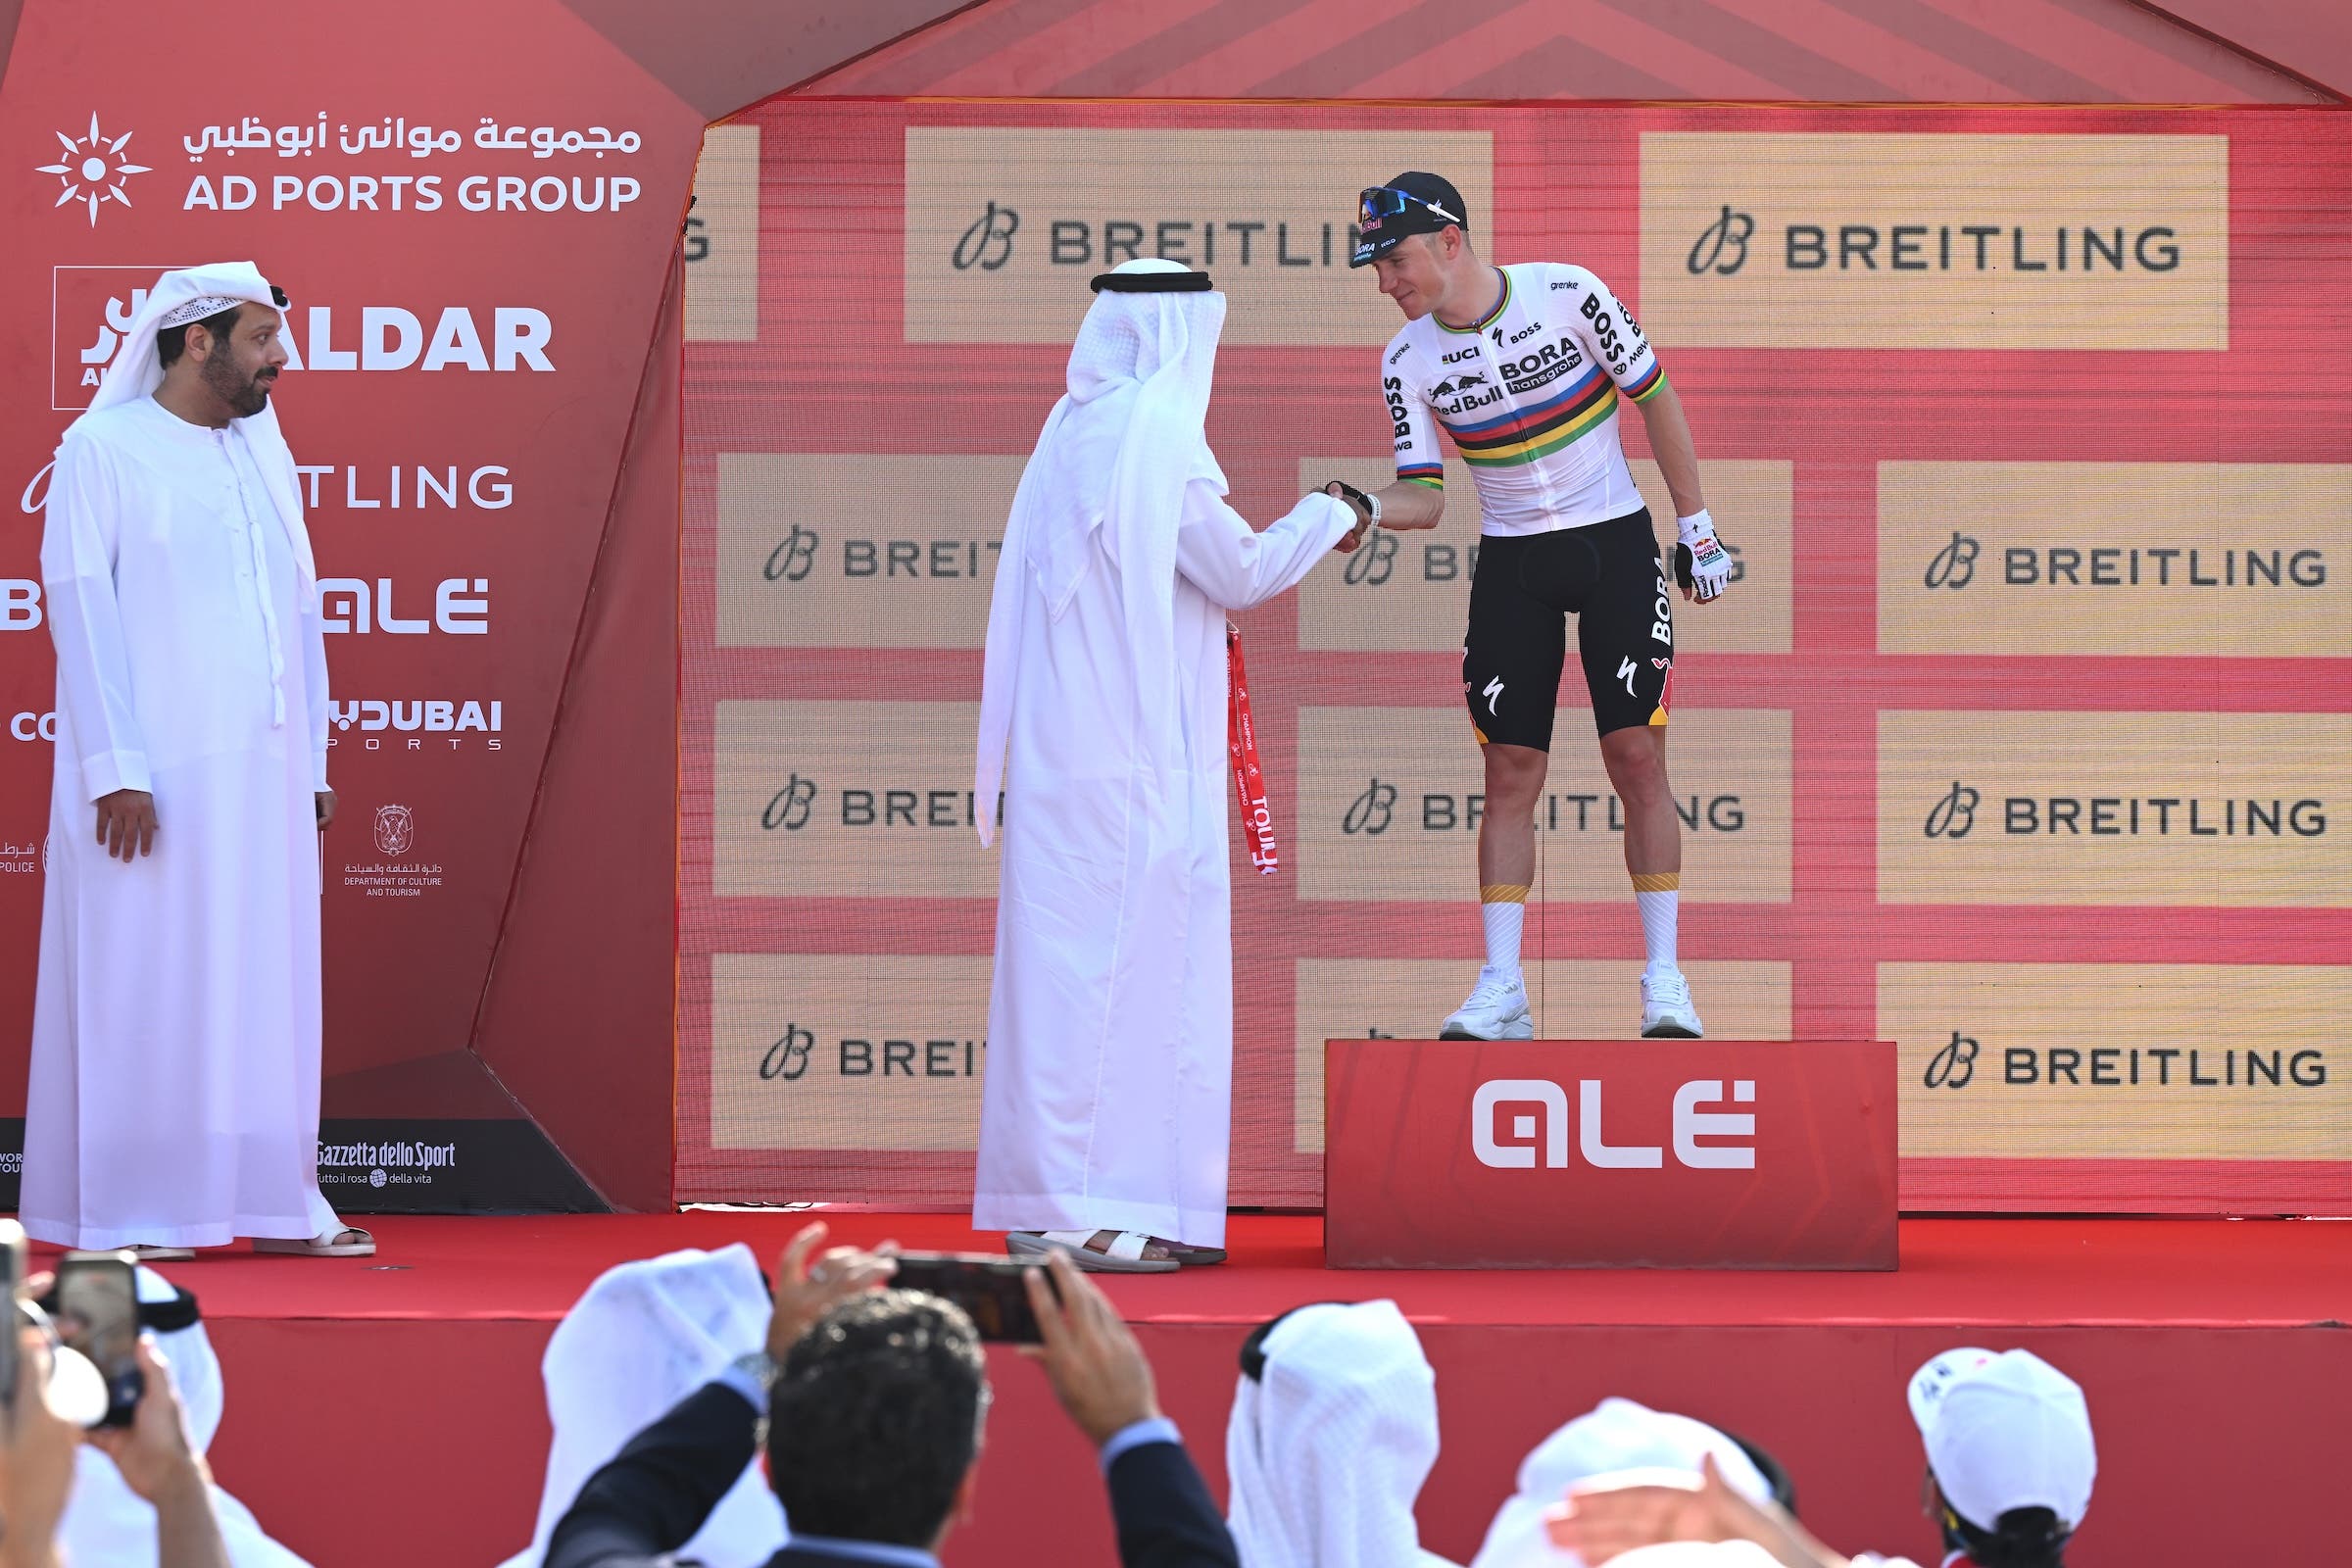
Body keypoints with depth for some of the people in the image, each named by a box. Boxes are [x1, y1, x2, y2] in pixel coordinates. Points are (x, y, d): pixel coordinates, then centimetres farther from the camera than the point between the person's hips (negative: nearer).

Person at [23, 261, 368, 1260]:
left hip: (264, 771, 6)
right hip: (153, 773, -6)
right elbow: (81, 606, -9)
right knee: (138, 981, -3)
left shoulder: (266, 457, 15)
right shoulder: (104, 450, -3)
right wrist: (116, 767, -16)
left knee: (267, 982, 5)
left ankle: (276, 1203, 9)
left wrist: (313, 765, 12)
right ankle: (123, 1210, 1)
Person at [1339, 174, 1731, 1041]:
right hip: (1511, 566, 3)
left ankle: (1664, 979, -2)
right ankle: (1501, 990, -2)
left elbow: (1655, 398, -3)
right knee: (1510, 773, -2)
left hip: (1615, 546, -2)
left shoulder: (1566, 295, -13)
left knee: (1637, 757, -7)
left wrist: (1697, 528, -2)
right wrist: (1362, 508, -26)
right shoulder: (1409, 362, -5)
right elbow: (1423, 497, -4)